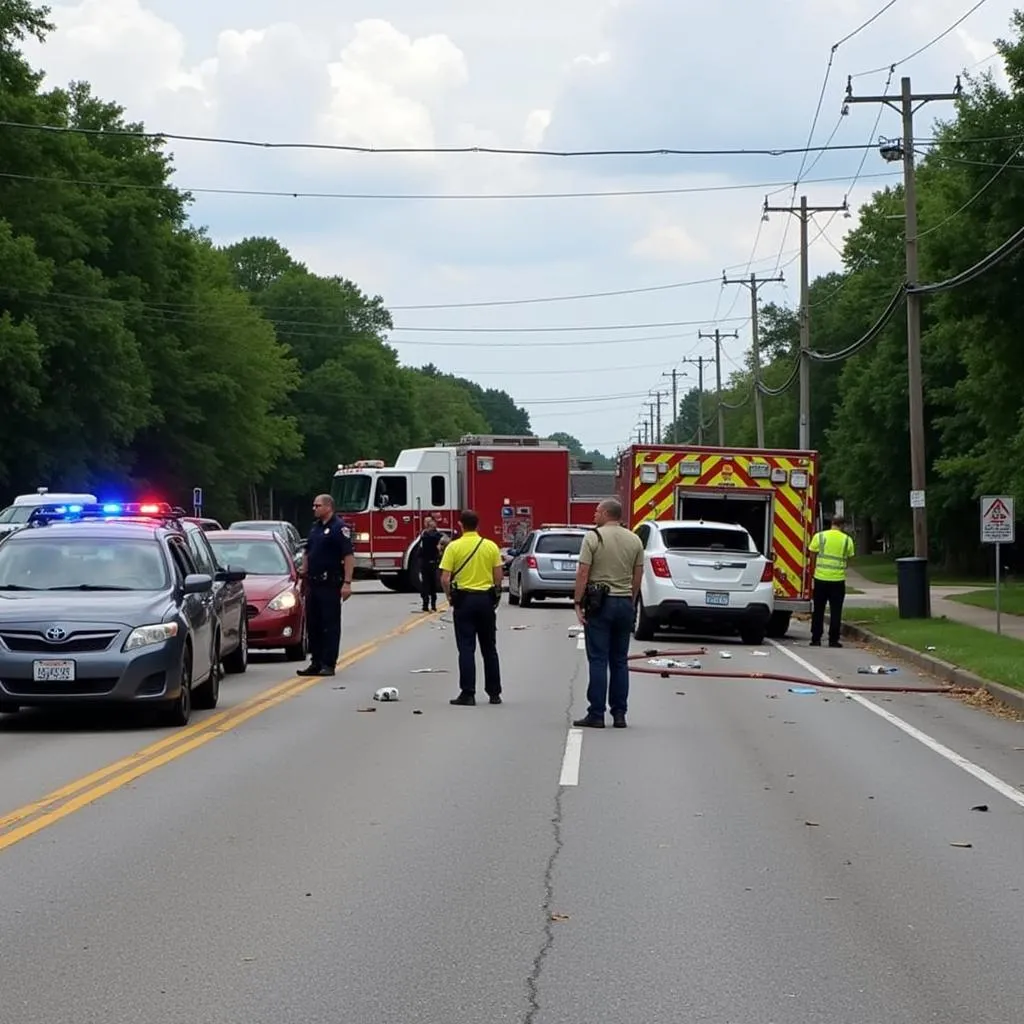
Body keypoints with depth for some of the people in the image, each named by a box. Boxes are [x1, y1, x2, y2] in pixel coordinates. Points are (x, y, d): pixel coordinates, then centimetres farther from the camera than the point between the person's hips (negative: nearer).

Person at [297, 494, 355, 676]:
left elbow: (349, 556, -16)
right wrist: (303, 575, 18)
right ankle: (316, 662, 16)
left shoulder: (339, 528, -10)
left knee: (330, 625, -3)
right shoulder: (315, 527, 15)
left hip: (330, 584, -8)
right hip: (313, 584, 8)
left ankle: (329, 664, -1)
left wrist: (347, 583, -21)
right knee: (313, 624, 10)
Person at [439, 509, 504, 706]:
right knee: (489, 649, 11)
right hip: (486, 599, 3)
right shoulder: (491, 546, 0)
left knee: (466, 648, -1)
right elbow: (498, 577, 2)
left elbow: (445, 579, -10)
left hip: (464, 599, -2)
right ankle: (494, 693, 15)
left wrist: (450, 597, 6)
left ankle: (468, 694, -4)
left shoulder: (454, 547, -7)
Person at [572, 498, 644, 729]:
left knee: (598, 660, -3)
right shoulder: (635, 540, 7)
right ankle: (619, 714, 10)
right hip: (624, 602, 5)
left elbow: (583, 573, -12)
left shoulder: (594, 537, -8)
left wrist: (578, 603, -7)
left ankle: (596, 714, -5)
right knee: (620, 661, 10)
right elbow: (638, 576, 10)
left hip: (599, 603, -5)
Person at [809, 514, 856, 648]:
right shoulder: (847, 539, 0)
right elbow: (849, 558, 6)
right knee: (835, 612, 5)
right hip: (838, 580, 0)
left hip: (821, 578, 0)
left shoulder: (819, 536, -2)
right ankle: (833, 640, 4)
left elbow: (812, 555, 2)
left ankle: (816, 639, 8)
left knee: (818, 611, 9)